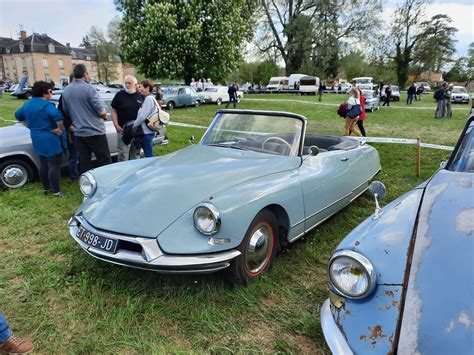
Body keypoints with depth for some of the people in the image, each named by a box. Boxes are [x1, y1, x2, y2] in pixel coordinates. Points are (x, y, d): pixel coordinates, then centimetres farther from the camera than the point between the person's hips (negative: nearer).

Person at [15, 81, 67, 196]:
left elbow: (18, 115, 23)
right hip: (51, 139, -9)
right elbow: (58, 116, -35)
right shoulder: (46, 105, -18)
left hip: (37, 139, 9)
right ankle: (56, 191, -1)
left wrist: (30, 126, 21)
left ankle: (46, 188, 26)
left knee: (43, 164, 17)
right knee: (54, 165, -4)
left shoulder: (28, 104, 9)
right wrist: (60, 129, -22)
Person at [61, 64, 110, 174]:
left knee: (84, 163, 10)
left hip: (79, 133, 7)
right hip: (95, 132, -6)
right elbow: (102, 112, -15)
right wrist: (104, 115, 6)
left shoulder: (66, 91, 7)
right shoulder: (89, 88, -13)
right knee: (105, 162, -2)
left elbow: (66, 111, 17)